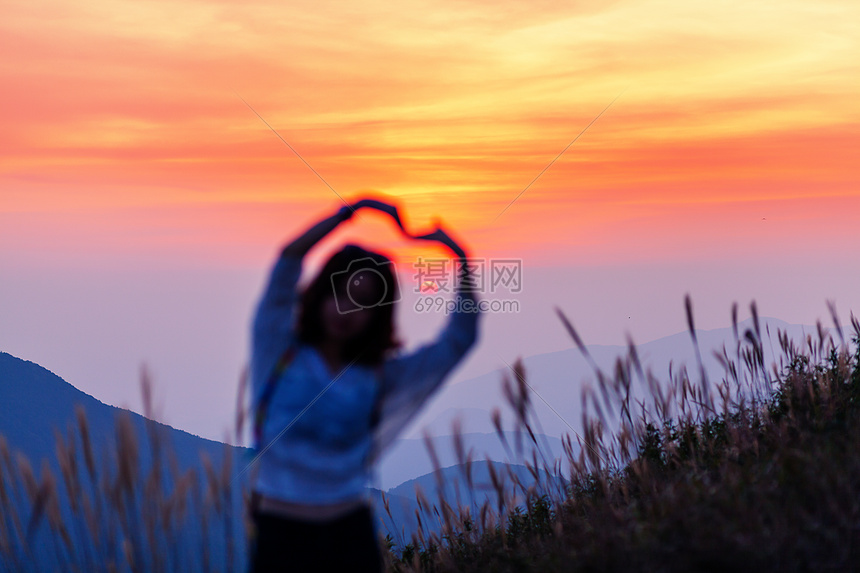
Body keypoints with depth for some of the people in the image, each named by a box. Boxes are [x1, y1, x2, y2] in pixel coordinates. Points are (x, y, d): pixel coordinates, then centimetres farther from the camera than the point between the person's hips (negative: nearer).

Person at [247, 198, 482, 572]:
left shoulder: (379, 373, 6)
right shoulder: (279, 350, 0)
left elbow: (460, 339, 5)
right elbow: (289, 259, -12)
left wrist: (462, 260, -3)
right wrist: (351, 211, -14)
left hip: (350, 531, 3)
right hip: (281, 529, -2)